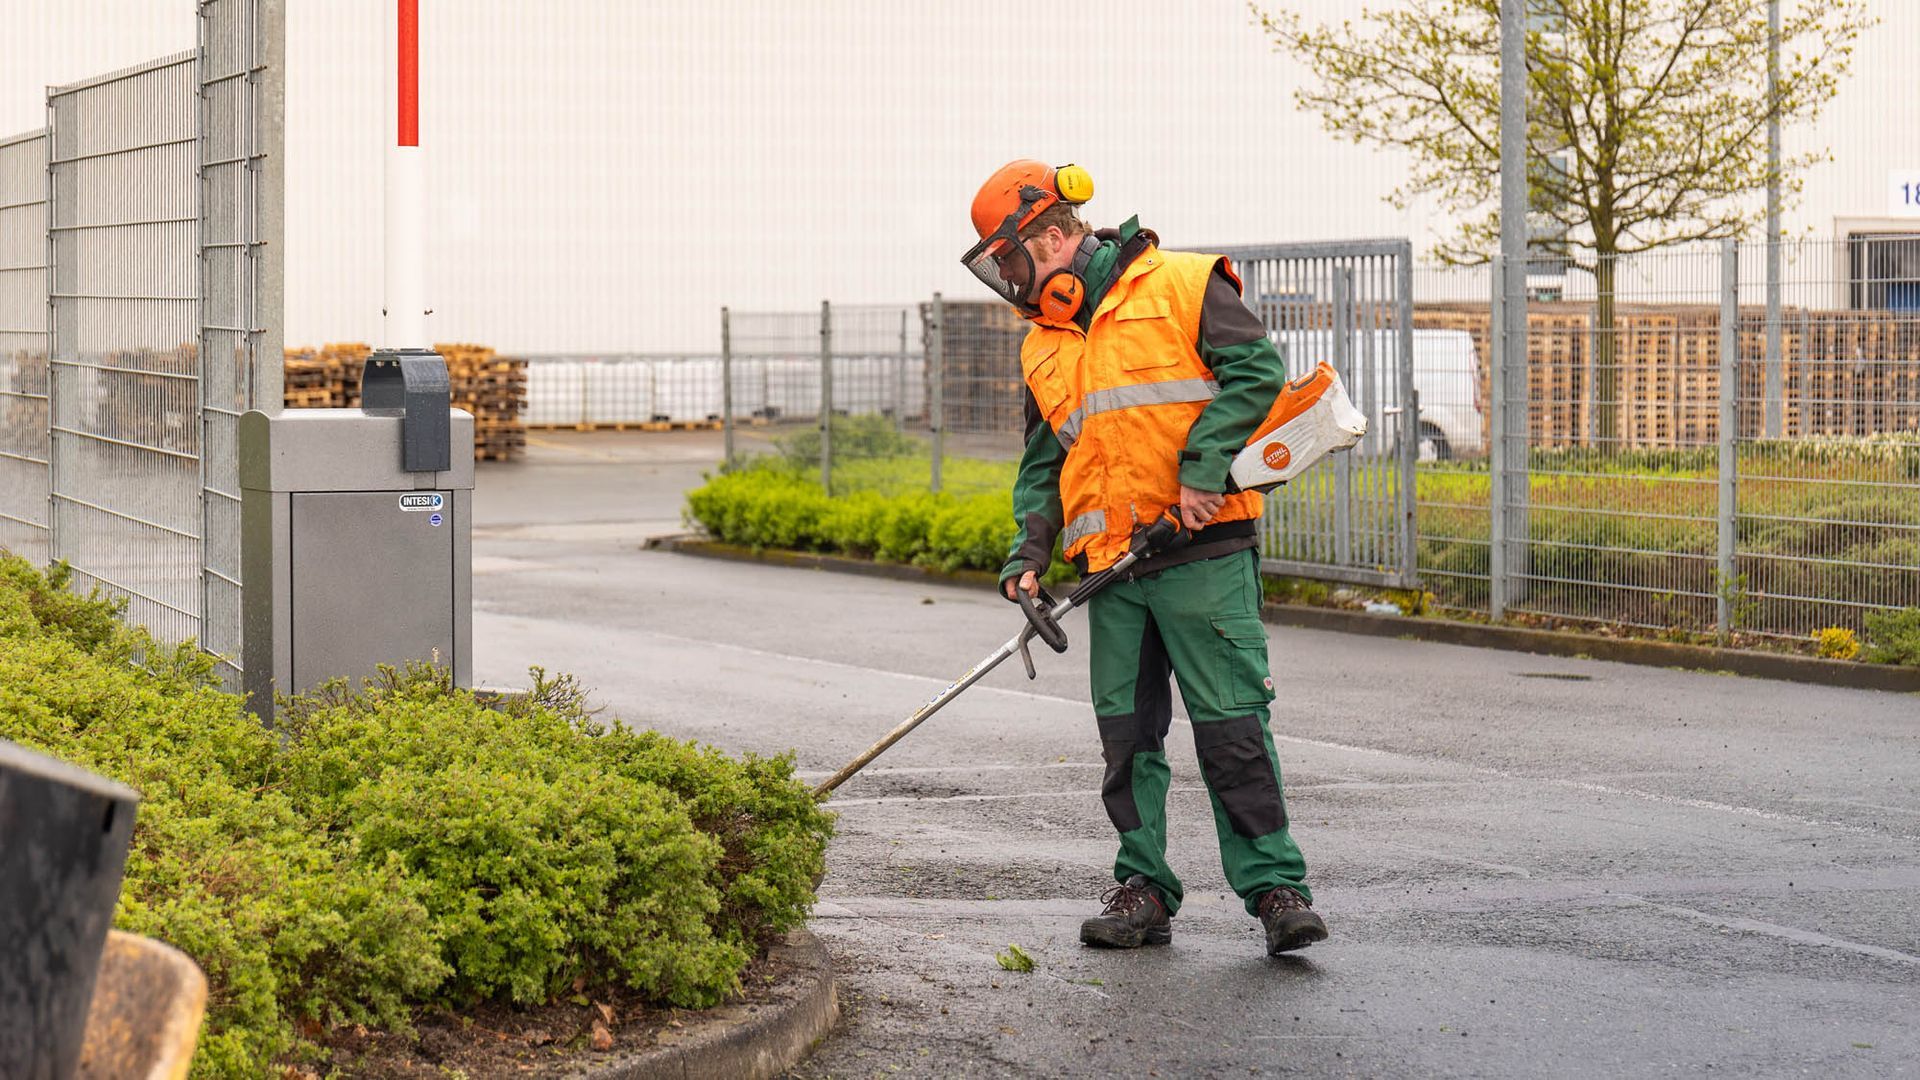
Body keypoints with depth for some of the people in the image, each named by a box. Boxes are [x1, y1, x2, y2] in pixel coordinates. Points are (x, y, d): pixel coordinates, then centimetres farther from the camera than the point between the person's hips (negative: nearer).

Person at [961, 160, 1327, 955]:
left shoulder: (1183, 285, 0)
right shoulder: (1043, 346, 20)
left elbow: (1256, 369, -8)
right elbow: (1044, 462, 20)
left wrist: (1204, 469, -17)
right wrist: (1030, 551, 4)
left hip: (1204, 551, -6)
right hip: (1110, 566, 6)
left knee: (1230, 724, -8)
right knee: (1127, 732, 7)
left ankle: (1275, 886, -3)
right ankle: (1143, 889, 15)